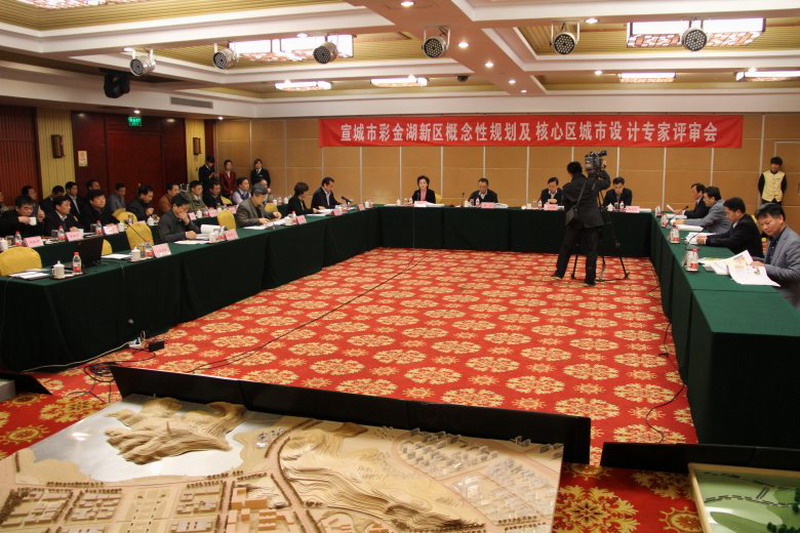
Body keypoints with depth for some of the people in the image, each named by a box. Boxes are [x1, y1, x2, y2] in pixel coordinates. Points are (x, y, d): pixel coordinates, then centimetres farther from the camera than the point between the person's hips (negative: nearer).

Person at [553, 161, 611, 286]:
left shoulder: (567, 188, 0)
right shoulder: (592, 182, -1)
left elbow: (566, 207, 8)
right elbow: (607, 183, 18)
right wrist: (601, 170, 30)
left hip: (576, 220, 1)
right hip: (592, 220, -1)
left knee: (565, 247, 13)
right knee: (591, 250, 2)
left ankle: (559, 273, 15)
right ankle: (589, 279, 3)